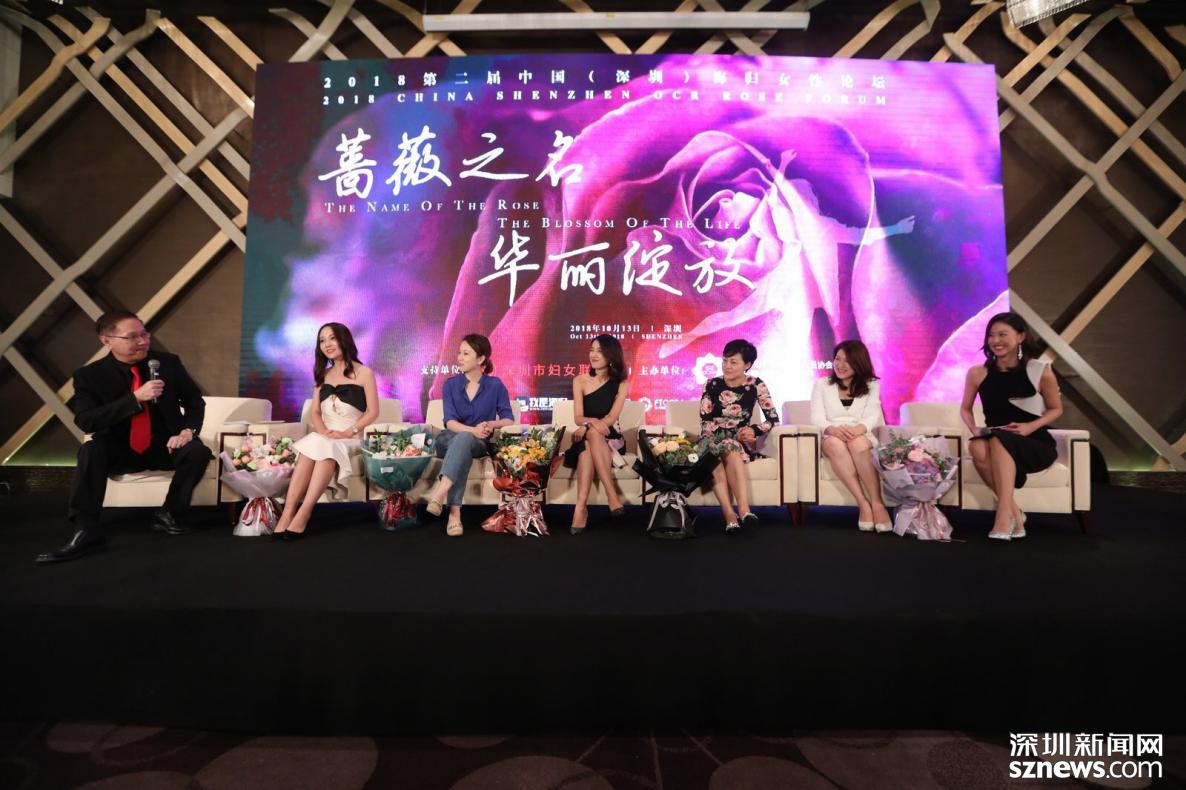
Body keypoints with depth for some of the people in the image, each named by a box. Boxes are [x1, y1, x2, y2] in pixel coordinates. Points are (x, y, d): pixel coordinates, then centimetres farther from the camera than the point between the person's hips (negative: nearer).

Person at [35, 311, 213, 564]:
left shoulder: (168, 362, -3)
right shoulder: (89, 375, -7)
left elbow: (195, 401, 4)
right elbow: (85, 421, -19)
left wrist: (187, 430, -17)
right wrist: (136, 398, -30)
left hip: (165, 447, 1)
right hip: (121, 450, 0)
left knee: (199, 452, -28)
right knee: (91, 450, -30)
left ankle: (169, 514, -9)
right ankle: (86, 531, -27)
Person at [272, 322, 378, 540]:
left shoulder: (363, 373, 3)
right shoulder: (322, 375, 19)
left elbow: (373, 412, -2)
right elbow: (315, 412, 14)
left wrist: (348, 432, -15)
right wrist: (323, 431, -8)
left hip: (350, 438, -3)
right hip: (324, 436, 3)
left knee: (325, 448, -36)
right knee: (310, 447, -32)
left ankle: (303, 514, -39)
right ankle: (288, 512, -40)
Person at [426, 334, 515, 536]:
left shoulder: (495, 385, 0)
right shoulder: (451, 384, 2)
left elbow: (509, 419, -2)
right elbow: (450, 422, -10)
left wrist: (490, 425, -25)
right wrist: (473, 430, -30)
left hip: (479, 443, -1)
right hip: (449, 440, 1)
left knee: (464, 439, -36)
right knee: (463, 439, -36)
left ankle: (439, 493, -51)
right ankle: (454, 512, -45)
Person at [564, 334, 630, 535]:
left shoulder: (620, 383, 3)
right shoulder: (580, 381, 5)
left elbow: (612, 418, -10)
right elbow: (578, 418, -4)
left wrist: (587, 427, -25)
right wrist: (593, 421, -27)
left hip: (610, 438, -1)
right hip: (587, 440, 1)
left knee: (592, 435, -35)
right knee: (592, 433, -35)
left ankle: (581, 506, -45)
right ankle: (613, 497, -45)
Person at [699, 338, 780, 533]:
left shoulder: (756, 385, 0)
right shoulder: (712, 385, 0)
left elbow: (773, 419, 1)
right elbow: (705, 422, -4)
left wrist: (754, 430, -19)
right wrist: (735, 435, -16)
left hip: (741, 442, 0)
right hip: (713, 441, 0)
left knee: (730, 449, -36)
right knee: (730, 448, -35)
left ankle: (730, 514, -44)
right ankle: (743, 510, -45)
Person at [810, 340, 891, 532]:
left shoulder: (871, 385, 15)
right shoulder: (821, 384, 14)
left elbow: (873, 417, -3)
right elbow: (817, 418, -1)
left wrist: (858, 429, -28)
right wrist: (833, 429, -25)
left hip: (862, 438, 0)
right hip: (831, 438, 0)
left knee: (857, 443, -37)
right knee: (836, 444, -37)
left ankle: (877, 503, -33)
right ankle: (863, 504, -37)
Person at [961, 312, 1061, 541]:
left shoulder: (1040, 372, -4)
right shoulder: (977, 374, 1)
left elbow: (1056, 409, 7)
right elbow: (965, 408, 13)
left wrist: (1030, 427, -12)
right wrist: (974, 429, -8)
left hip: (1036, 445, -2)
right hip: (997, 446, 2)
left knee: (999, 440, -35)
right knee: (978, 446, -34)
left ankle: (1004, 514, -35)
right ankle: (1013, 512, -23)